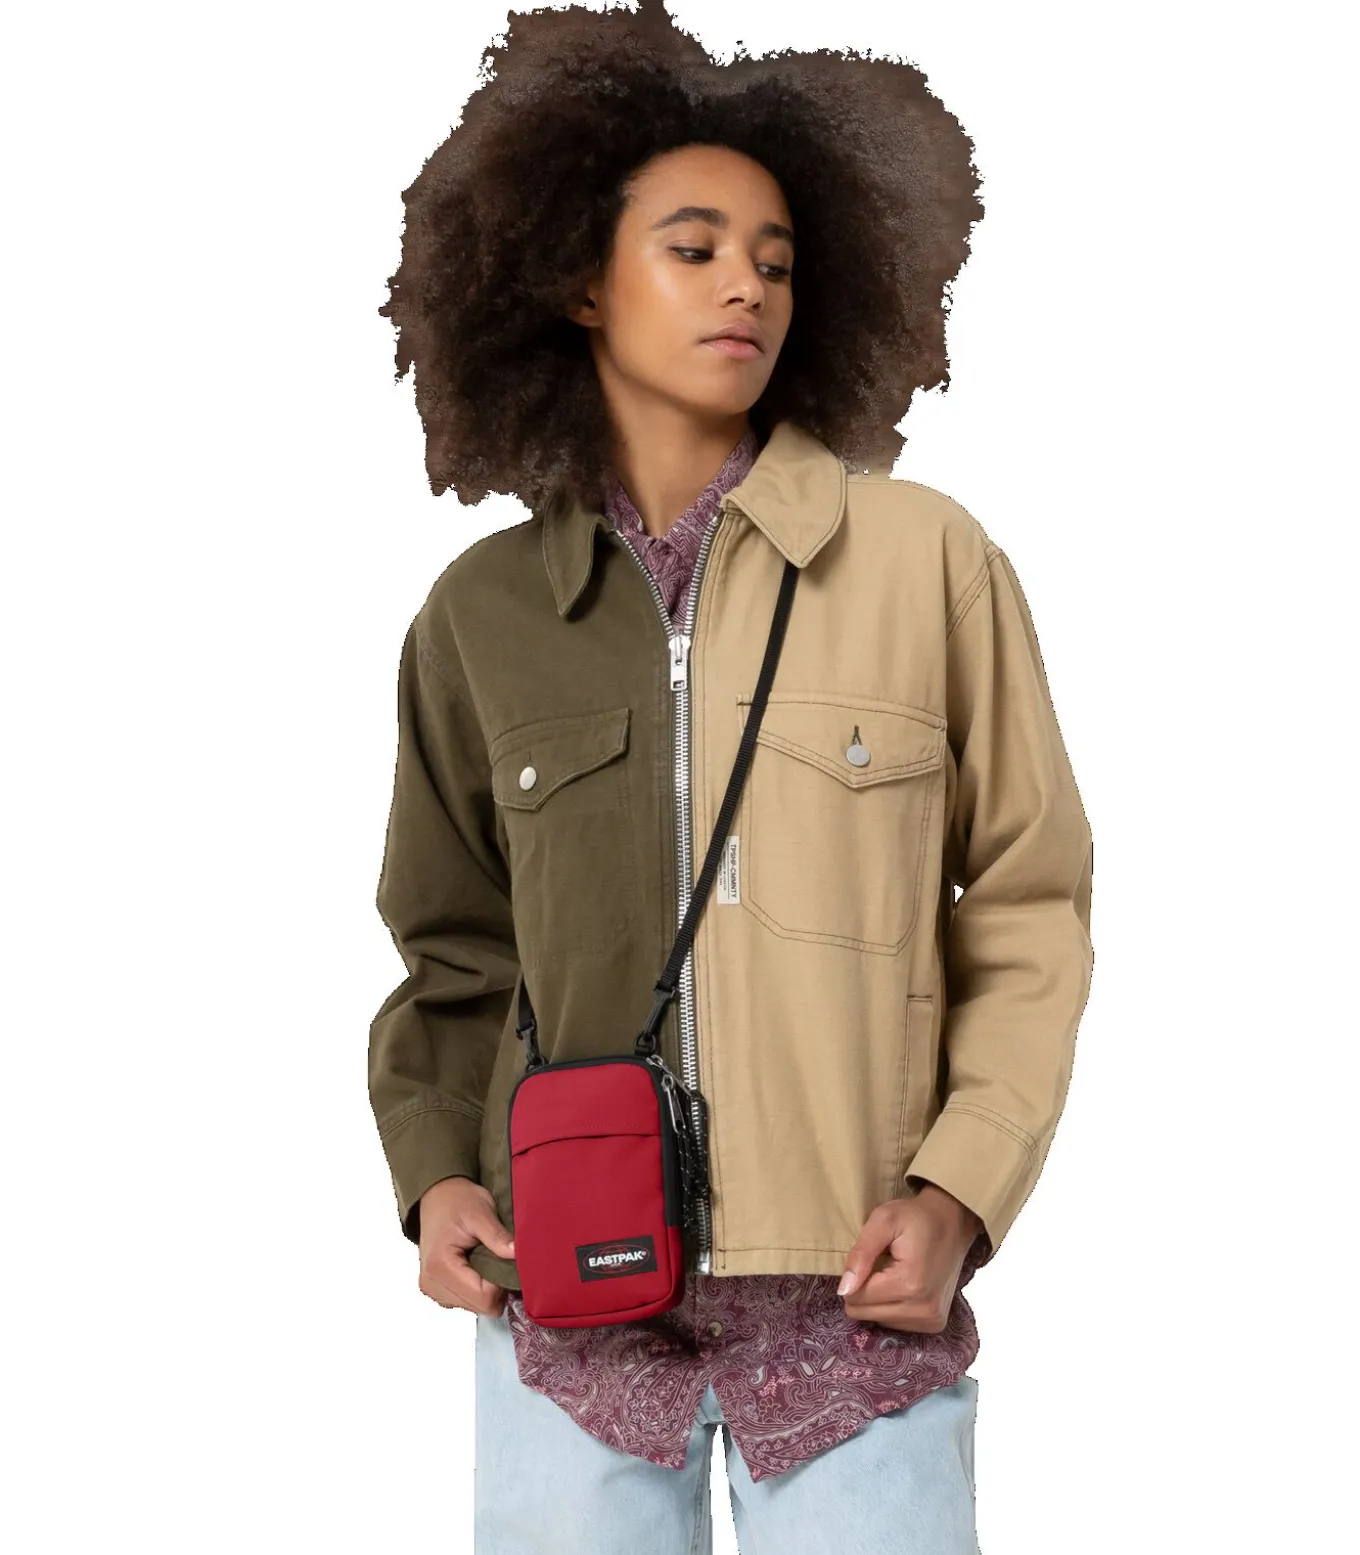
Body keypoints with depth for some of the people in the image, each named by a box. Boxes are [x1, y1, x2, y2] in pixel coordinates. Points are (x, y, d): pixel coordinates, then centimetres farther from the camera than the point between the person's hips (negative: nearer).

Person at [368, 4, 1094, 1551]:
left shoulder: (929, 562, -3)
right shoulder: (484, 612, 4)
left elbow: (1029, 916, 2)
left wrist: (961, 1191, -8)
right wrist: (435, 1171, 0)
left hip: (861, 1304, -1)